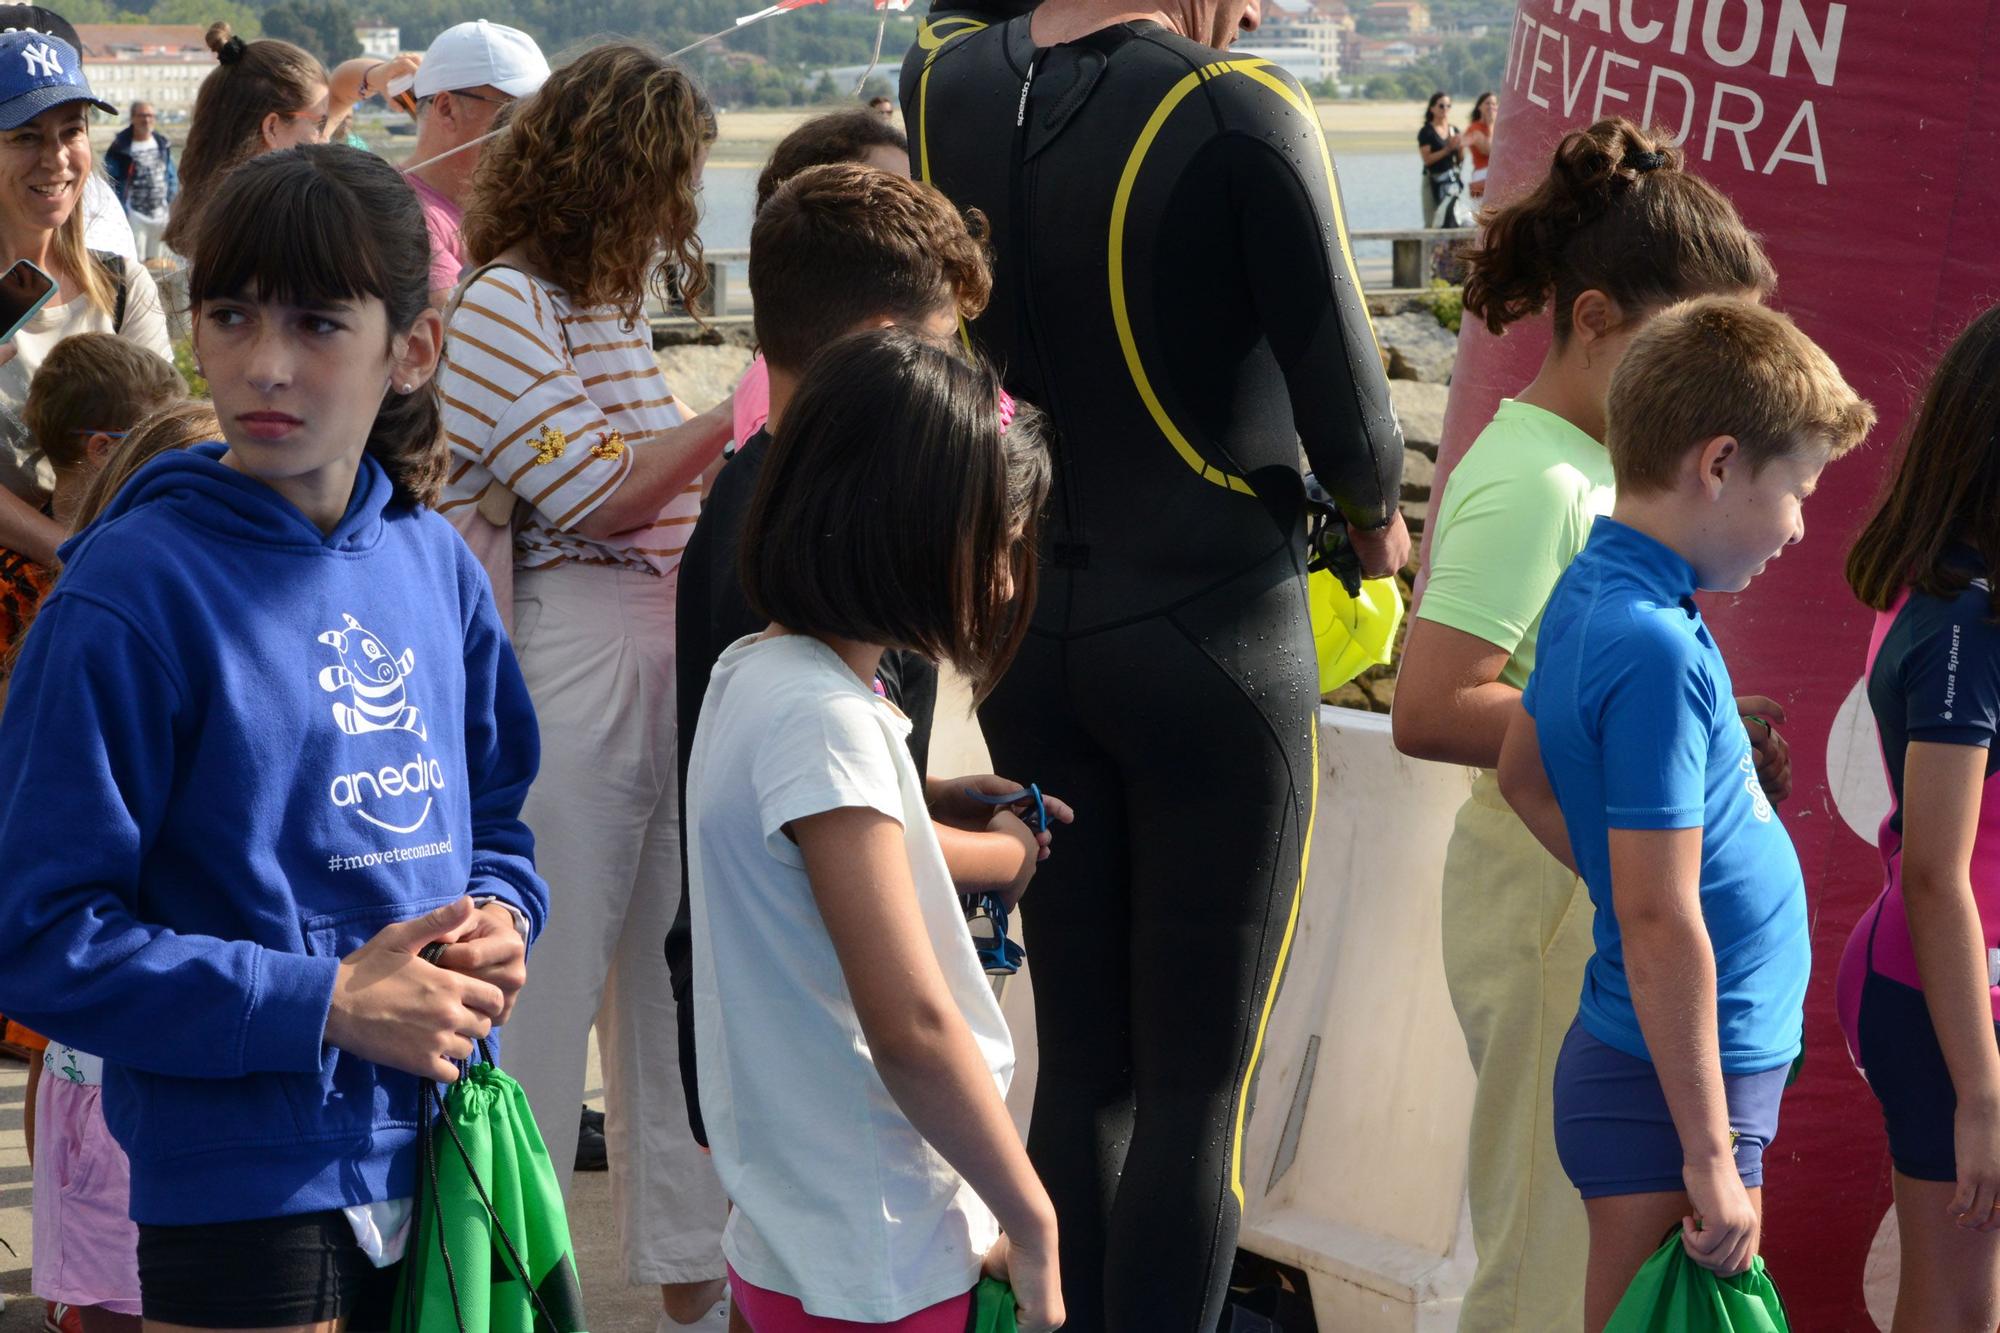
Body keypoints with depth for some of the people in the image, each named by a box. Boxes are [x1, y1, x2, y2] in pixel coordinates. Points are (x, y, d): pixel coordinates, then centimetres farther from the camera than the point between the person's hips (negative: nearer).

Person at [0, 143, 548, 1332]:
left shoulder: (434, 566, 5)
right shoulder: (133, 591, -14)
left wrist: (497, 919, -4)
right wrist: (325, 1002, -18)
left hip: (442, 1155, 6)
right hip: (245, 1182, -6)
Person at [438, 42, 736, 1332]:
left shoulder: (614, 305, 16)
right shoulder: (504, 305, -10)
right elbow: (600, 496, -14)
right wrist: (738, 418, -9)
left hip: (669, 667, 8)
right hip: (564, 677, -8)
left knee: (670, 973, 13)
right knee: (549, 978, -2)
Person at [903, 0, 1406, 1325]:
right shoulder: (1239, 109, -17)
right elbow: (1347, 405, -10)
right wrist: (1377, 514, 9)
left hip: (1029, 631, 6)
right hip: (1213, 639, -6)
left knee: (1082, 1067, 14)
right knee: (1200, 1087, 2)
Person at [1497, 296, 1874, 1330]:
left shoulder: (1589, 590, 6)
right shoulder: (1656, 650, -23)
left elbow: (1522, 772, 24)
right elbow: (1661, 926, -24)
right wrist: (1710, 1158, -20)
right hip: (1675, 1086, -10)